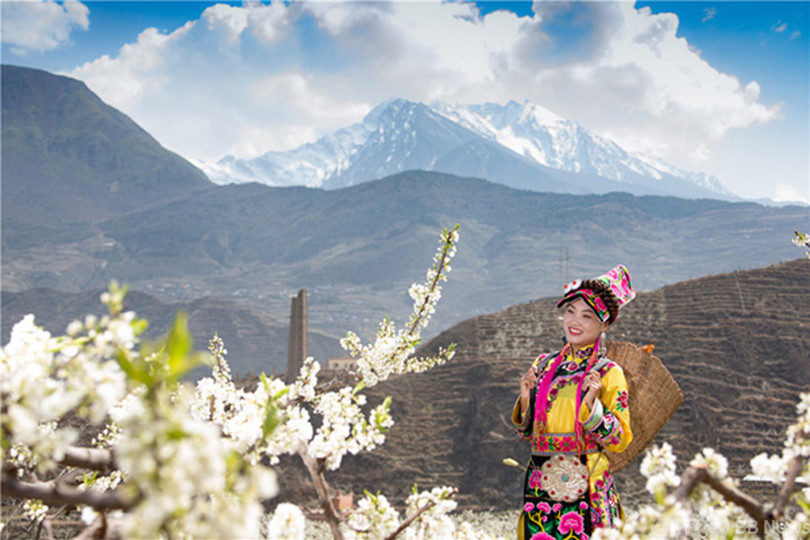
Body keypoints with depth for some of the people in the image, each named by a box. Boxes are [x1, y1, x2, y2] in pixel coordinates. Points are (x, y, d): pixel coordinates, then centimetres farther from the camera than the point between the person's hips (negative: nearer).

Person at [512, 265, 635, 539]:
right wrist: (526, 398, -4)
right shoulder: (544, 365, 9)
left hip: (585, 489, -3)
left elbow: (620, 439, -6)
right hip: (540, 483, 4)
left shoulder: (609, 373, -3)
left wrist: (592, 404, -18)